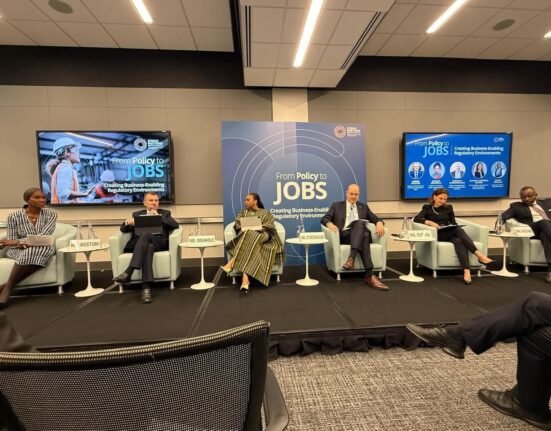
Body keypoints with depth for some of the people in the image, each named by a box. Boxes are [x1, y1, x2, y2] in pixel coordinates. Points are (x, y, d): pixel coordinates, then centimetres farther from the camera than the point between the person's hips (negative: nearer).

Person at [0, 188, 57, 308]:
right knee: (29, 253, -38)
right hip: (20, 250, 0)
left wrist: (17, 242, -23)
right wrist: (22, 244, -22)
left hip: (43, 249, 0)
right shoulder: (14, 217, 1)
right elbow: (11, 241, -1)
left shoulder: (51, 214, -1)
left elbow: (44, 236, -13)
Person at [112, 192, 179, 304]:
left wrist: (159, 216, -7)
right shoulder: (137, 214, 26)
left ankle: (128, 272, -43)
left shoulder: (165, 213, 20)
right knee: (148, 247, -37)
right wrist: (127, 222, -9)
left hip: (159, 242, -1)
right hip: (139, 242, 1)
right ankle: (146, 287, -47)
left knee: (145, 235, -36)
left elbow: (175, 225, 1)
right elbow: (123, 229, 16)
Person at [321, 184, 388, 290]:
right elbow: (324, 218, 7)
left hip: (360, 235, 2)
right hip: (343, 235, -2)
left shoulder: (364, 207, 26)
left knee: (360, 223, -35)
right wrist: (330, 224, -18)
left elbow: (376, 219, 17)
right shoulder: (336, 205, 19)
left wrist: (379, 223, -8)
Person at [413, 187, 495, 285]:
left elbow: (454, 223, 17)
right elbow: (416, 219, -6)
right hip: (438, 235, -3)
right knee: (459, 230, -32)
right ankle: (479, 255, -40)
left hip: (450, 234, 4)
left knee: (459, 241, -34)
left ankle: (466, 271, -49)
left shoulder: (448, 208, 24)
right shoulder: (427, 208, 12)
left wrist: (452, 226, -8)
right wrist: (430, 222, -22)